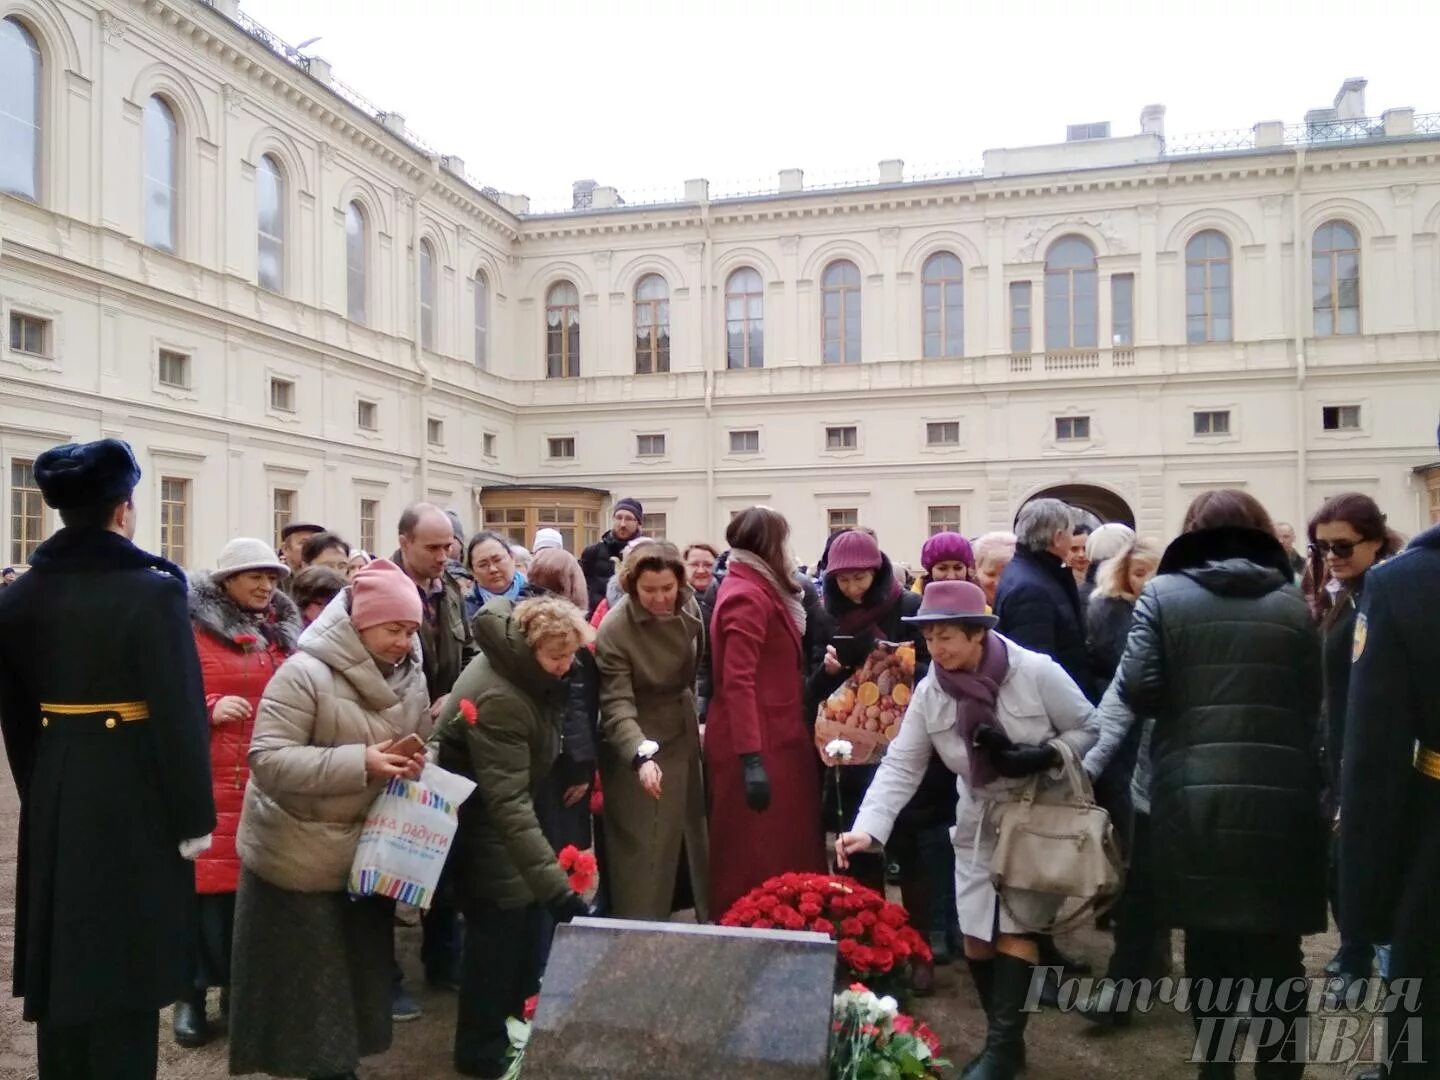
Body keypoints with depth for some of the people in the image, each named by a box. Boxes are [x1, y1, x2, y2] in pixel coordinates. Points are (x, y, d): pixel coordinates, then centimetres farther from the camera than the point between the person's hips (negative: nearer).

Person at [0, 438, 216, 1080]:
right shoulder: (152, 589, -17)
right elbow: (179, 711, -17)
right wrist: (193, 816, -10)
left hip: (54, 797, 6)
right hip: (135, 796, -6)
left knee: (62, 959, 18)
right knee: (124, 964, 5)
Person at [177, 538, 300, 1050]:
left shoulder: (283, 631, 14)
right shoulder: (193, 629, -3)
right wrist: (209, 709, -17)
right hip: (209, 780, -4)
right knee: (208, 881, 0)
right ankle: (193, 991, 16)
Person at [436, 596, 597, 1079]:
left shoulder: (524, 671, -8)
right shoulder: (498, 699, -36)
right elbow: (508, 803, -40)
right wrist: (554, 886, -45)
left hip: (504, 805, 9)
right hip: (480, 819, -9)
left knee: (525, 914, 15)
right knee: (499, 924, -4)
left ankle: (519, 1017, 33)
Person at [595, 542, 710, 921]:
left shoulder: (689, 608, -5)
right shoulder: (614, 629, -22)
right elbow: (616, 705, -28)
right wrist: (642, 755, -42)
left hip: (683, 738, 6)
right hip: (640, 747, -6)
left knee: (695, 837, 16)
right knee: (645, 852, -2)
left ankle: (704, 920, 32)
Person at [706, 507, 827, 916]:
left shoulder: (759, 590, 14)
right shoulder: (748, 596, -16)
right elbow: (738, 682, -24)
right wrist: (751, 759, -28)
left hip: (771, 738, 10)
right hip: (757, 745, -10)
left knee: (776, 853, 15)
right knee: (756, 859, -2)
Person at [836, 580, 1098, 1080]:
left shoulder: (1036, 672, -20)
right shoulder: (929, 692, -9)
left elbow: (1088, 729, -10)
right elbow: (900, 766, -12)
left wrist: (1043, 757, -28)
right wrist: (867, 829, -24)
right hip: (979, 822, 4)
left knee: (1014, 930, -7)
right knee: (977, 938, 7)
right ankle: (1002, 1038, 26)